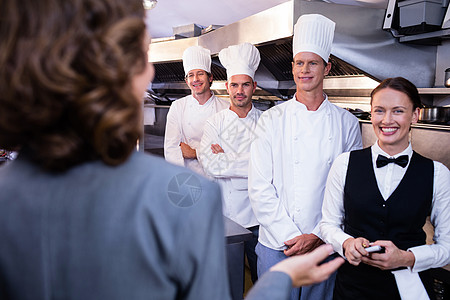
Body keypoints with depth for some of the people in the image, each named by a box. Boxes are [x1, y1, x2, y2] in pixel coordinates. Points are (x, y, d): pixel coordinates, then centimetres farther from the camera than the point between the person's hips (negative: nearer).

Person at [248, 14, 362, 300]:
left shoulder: (347, 123, 1)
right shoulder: (271, 120, -1)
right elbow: (260, 187, -4)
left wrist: (318, 236, -8)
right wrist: (289, 237, -10)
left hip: (325, 245, 1)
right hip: (275, 244, 0)